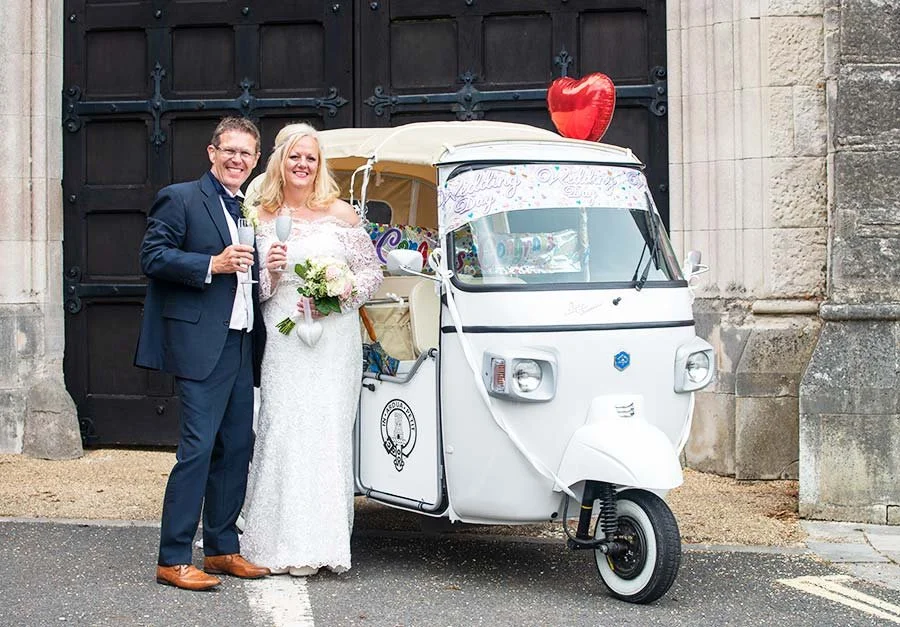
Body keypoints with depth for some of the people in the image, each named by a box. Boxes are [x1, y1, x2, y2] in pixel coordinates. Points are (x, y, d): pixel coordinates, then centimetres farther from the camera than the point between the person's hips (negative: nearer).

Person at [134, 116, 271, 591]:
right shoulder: (179, 199, -2)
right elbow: (153, 257, -11)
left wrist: (268, 267, 4)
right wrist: (213, 264, -20)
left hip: (242, 344, 8)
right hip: (201, 343, -8)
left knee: (237, 448, 10)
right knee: (198, 448, -10)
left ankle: (222, 548, 21)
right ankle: (172, 560, -5)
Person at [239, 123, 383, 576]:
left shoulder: (341, 214, 5)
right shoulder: (262, 219, 8)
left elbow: (372, 271, 7)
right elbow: (252, 290, 12)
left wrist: (337, 298, -9)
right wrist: (269, 271, -9)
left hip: (334, 340, 0)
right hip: (283, 345, 1)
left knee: (329, 432, -3)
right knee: (283, 431, -5)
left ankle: (322, 542, 4)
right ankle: (284, 542, 2)